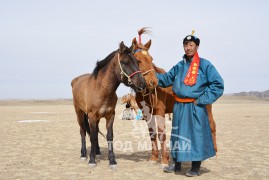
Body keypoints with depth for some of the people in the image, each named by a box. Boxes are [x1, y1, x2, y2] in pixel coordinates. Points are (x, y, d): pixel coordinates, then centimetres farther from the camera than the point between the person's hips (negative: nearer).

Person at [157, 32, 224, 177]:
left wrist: (201, 100, -13)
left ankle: (195, 168, 15)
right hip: (179, 106, 5)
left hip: (195, 107, -5)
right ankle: (176, 163, 30)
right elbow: (166, 79, 18)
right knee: (177, 135, 13)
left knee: (196, 135, 1)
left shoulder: (205, 65, -6)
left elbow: (218, 85, -9)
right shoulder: (180, 66, 10)